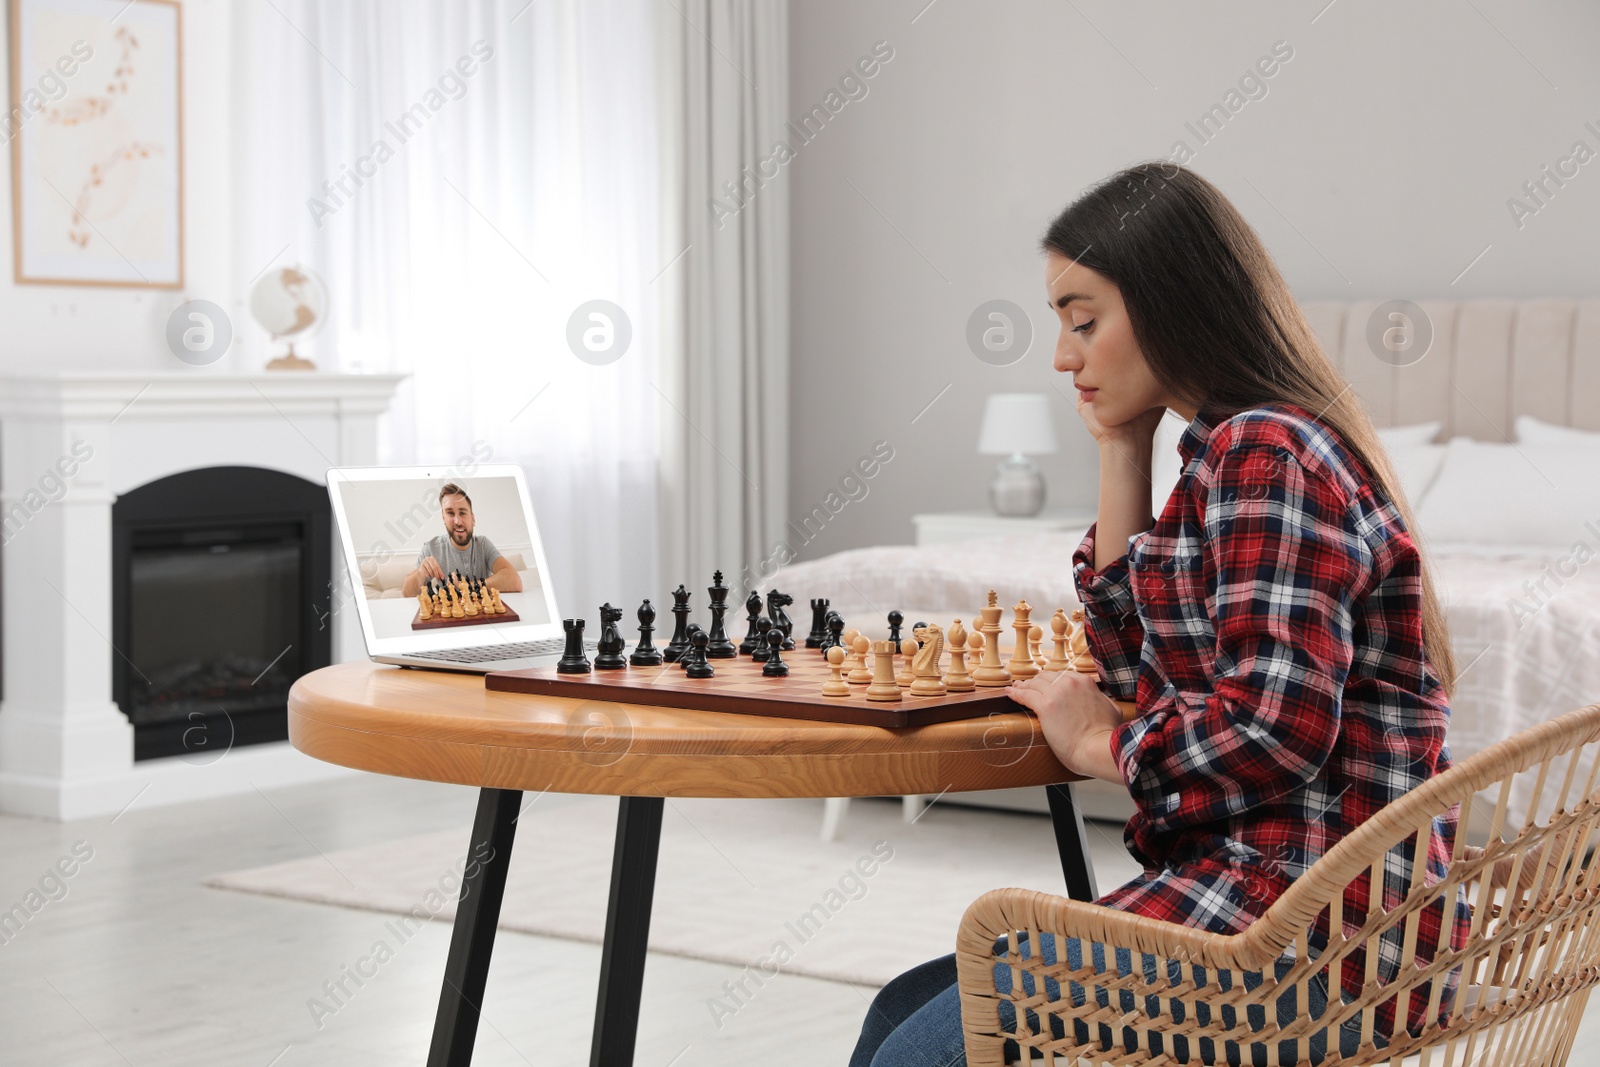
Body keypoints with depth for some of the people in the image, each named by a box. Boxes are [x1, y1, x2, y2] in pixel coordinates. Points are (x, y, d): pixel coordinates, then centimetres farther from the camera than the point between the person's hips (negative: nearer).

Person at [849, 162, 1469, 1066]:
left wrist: (1098, 744, -5)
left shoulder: (1266, 453, -15)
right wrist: (1123, 453, 12)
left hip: (1314, 924, -10)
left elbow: (1276, 726, -23)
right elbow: (1147, 667, 20)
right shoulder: (1237, 448, 16)